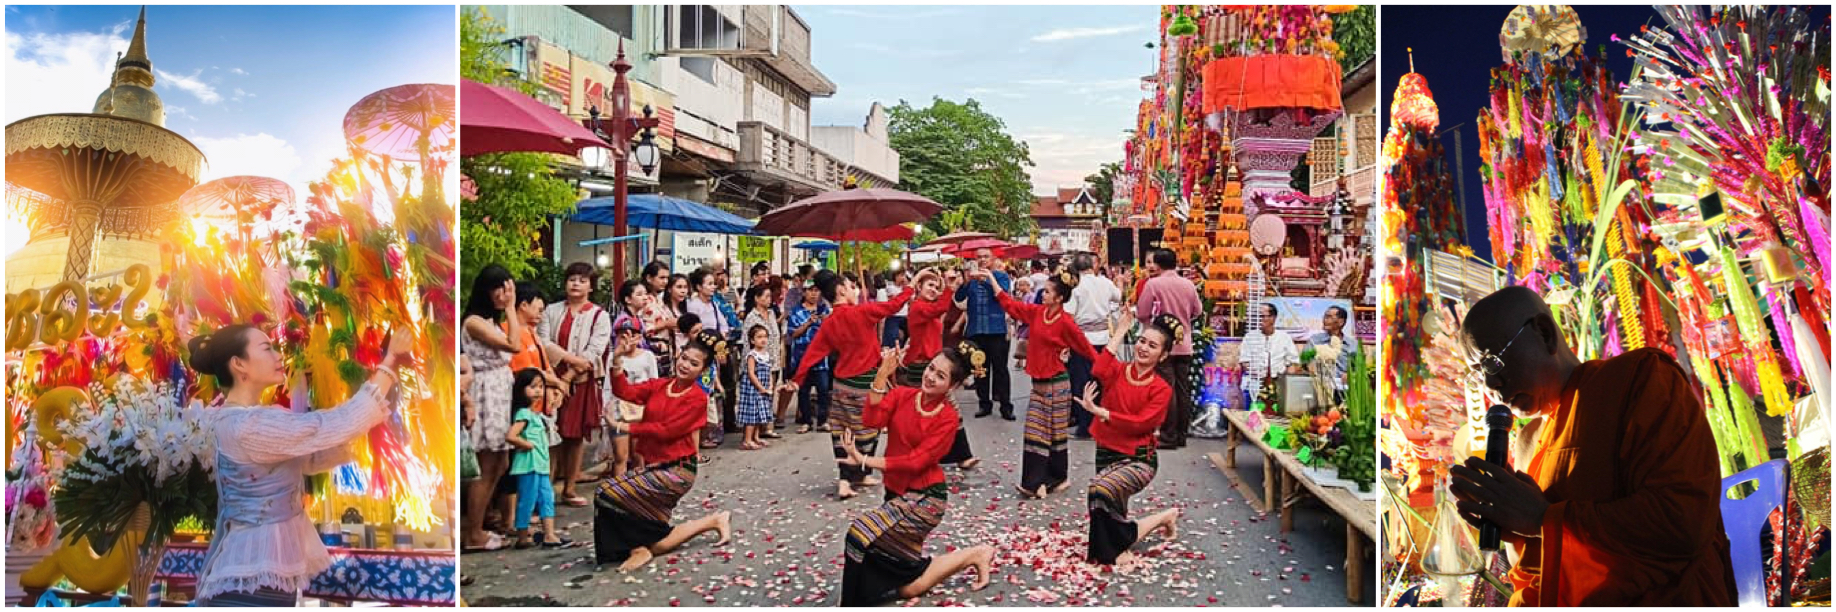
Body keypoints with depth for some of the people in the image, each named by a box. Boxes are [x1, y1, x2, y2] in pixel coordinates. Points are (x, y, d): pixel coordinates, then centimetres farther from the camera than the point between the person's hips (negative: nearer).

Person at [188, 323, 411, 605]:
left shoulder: (249, 421, 12)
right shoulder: (247, 425, -19)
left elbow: (312, 459, 14)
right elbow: (339, 424, -21)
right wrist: (389, 363, -14)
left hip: (261, 572, 10)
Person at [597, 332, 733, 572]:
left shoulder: (698, 399, -12)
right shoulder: (659, 386, 6)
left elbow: (667, 430, -18)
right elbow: (624, 391, -8)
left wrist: (628, 428, -13)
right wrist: (617, 358, -20)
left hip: (676, 470, -7)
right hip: (653, 466, 8)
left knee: (610, 494, -17)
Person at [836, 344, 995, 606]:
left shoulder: (948, 417, -14)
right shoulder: (901, 394, -2)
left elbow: (916, 461, -20)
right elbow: (871, 420, -20)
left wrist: (864, 460, -22)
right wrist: (883, 374, -25)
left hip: (924, 498, -7)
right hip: (896, 495, 7)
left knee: (861, 534, -22)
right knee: (908, 586, 13)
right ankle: (975, 555, 28)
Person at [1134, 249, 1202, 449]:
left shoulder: (1153, 284, -10)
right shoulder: (1188, 284, 2)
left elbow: (1141, 314, -9)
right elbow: (1198, 311, 13)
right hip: (1184, 345, 4)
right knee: (1184, 390, 9)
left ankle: (1169, 437, 0)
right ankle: (1181, 435, 15)